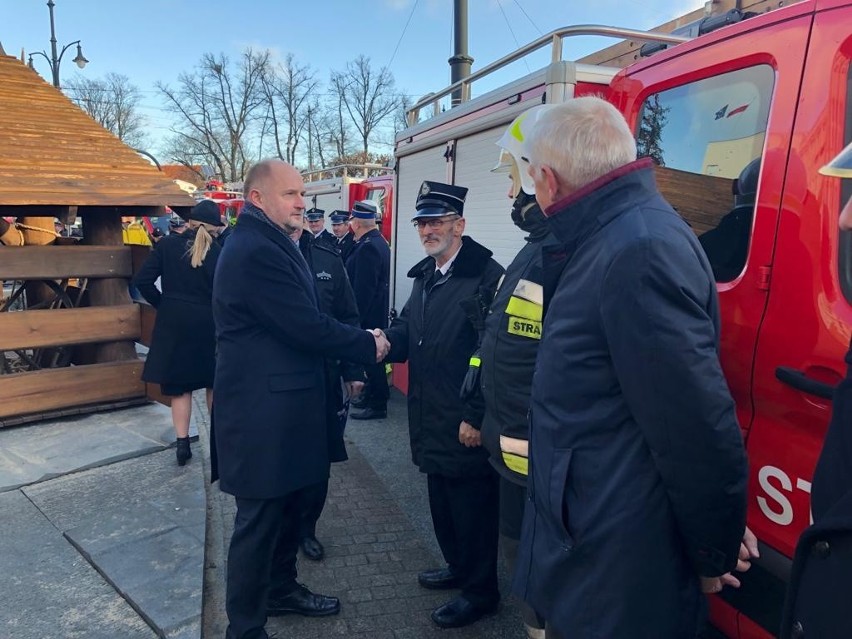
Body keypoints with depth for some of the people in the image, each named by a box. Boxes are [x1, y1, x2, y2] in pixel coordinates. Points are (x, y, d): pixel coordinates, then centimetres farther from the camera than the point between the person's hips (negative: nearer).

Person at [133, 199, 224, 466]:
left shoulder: (167, 244, -2)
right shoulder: (217, 251, -6)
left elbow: (142, 280, -6)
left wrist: (162, 303, 7)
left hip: (173, 322, 1)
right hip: (207, 322, -1)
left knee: (179, 384, 9)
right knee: (214, 382, 15)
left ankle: (182, 443, 8)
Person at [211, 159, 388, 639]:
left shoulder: (270, 245, 13)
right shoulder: (256, 251, -21)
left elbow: (301, 322, 14)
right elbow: (308, 327, -23)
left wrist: (356, 346, 5)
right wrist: (369, 344, -9)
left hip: (280, 403, 10)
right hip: (263, 410, -10)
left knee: (287, 508, 23)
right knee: (260, 521, 4)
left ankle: (282, 589, 42)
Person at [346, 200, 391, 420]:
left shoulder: (368, 247, -21)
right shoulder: (379, 241, 10)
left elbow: (363, 288, -23)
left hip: (368, 313, -10)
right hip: (377, 310, 10)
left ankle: (377, 405, 9)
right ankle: (373, 396, 31)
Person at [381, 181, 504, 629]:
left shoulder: (487, 276, -18)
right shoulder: (425, 275, 12)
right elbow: (409, 330, 14)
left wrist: (477, 417, -20)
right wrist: (387, 341, -9)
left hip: (466, 423, -8)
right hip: (432, 419, 9)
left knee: (472, 505, 7)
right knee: (441, 499, 22)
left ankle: (481, 591, 27)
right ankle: (458, 566, 43)